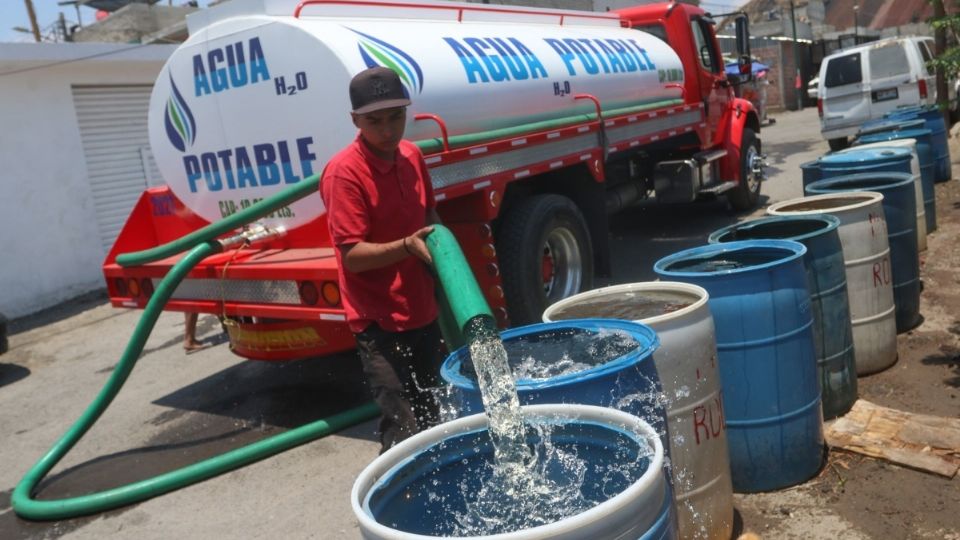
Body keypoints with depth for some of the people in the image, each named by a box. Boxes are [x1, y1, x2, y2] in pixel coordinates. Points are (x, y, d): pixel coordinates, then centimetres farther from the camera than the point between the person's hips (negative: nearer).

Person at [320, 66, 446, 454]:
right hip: (380, 323, -7)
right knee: (403, 433, -7)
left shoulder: (412, 156, 4)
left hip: (422, 314, 7)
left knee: (429, 421, 19)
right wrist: (407, 246, -33)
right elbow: (352, 255, -19)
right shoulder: (344, 172, -17)